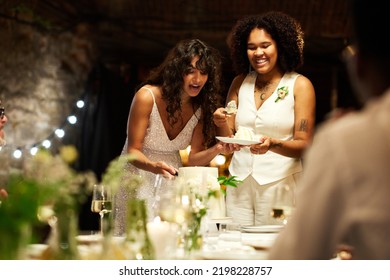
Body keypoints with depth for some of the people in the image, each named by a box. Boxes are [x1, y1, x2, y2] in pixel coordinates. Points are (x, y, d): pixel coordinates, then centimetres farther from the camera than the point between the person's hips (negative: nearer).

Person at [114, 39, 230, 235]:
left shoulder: (201, 107, -6)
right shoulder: (147, 96, -20)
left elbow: (193, 159, -4)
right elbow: (133, 151, -16)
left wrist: (217, 149, -23)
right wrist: (153, 166, -36)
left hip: (172, 182, 4)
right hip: (138, 180, -4)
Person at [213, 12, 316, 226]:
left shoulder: (300, 85, -2)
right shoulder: (240, 83, 9)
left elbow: (303, 146, -6)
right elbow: (229, 143, 10)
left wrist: (273, 144, -24)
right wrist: (222, 124, -10)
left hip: (279, 182, -3)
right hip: (239, 182, 3)